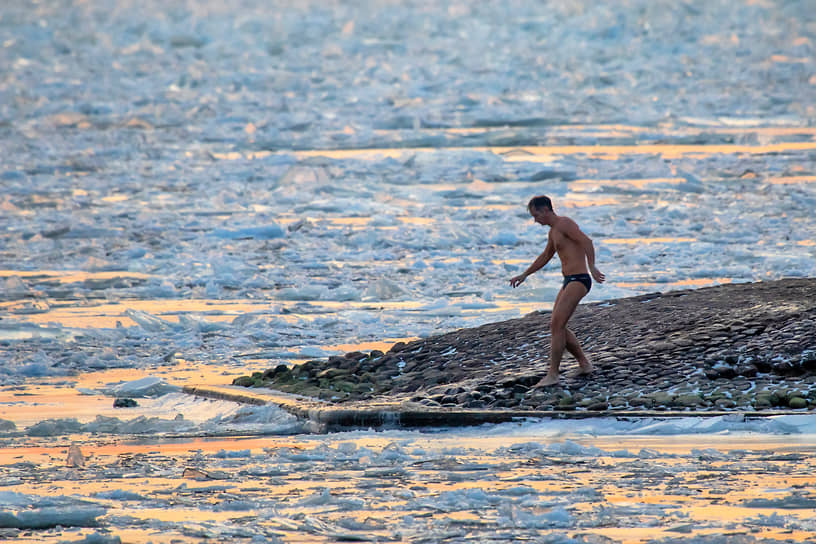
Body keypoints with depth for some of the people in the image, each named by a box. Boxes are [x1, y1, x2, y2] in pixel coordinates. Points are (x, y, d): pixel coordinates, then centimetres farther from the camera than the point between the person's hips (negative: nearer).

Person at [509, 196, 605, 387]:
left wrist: (592, 267, -35)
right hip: (569, 282, 10)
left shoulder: (564, 223, -11)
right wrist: (524, 275, 40)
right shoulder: (553, 231, 20)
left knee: (557, 326, -15)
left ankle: (552, 375, -14)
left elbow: (586, 241, -25)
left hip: (578, 280, -10)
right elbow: (545, 257, 35)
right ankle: (584, 364, 20)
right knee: (557, 327, 12)